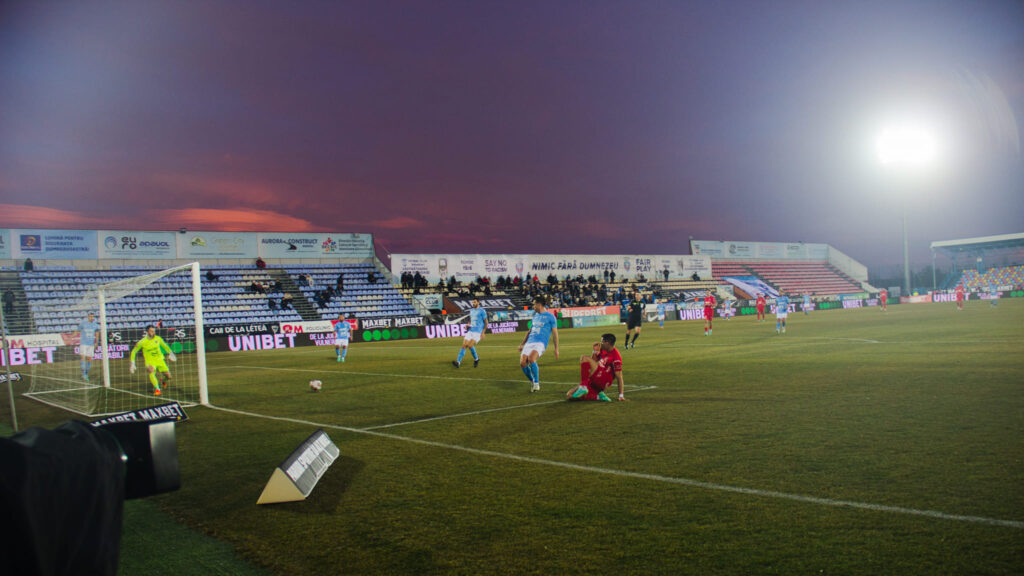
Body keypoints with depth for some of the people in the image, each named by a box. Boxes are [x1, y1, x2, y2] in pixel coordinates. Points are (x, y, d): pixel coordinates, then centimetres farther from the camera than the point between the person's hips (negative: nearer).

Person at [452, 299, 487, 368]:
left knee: (470, 346, -21)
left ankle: (476, 359, 3)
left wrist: (483, 333, -11)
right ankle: (458, 362, -15)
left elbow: (486, 322, -3)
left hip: (478, 332, -6)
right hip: (470, 331, 6)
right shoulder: (471, 310, 17)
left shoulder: (482, 311, -3)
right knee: (464, 346, -9)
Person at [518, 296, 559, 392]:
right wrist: (522, 344, 28)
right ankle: (533, 382, 9)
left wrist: (556, 349, -1)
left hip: (540, 343, -6)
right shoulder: (535, 315, 23)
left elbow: (555, 333, 4)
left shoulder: (550, 316, 4)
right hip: (529, 343, 6)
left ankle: (536, 383, -15)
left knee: (531, 359, -31)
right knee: (522, 363, -13)